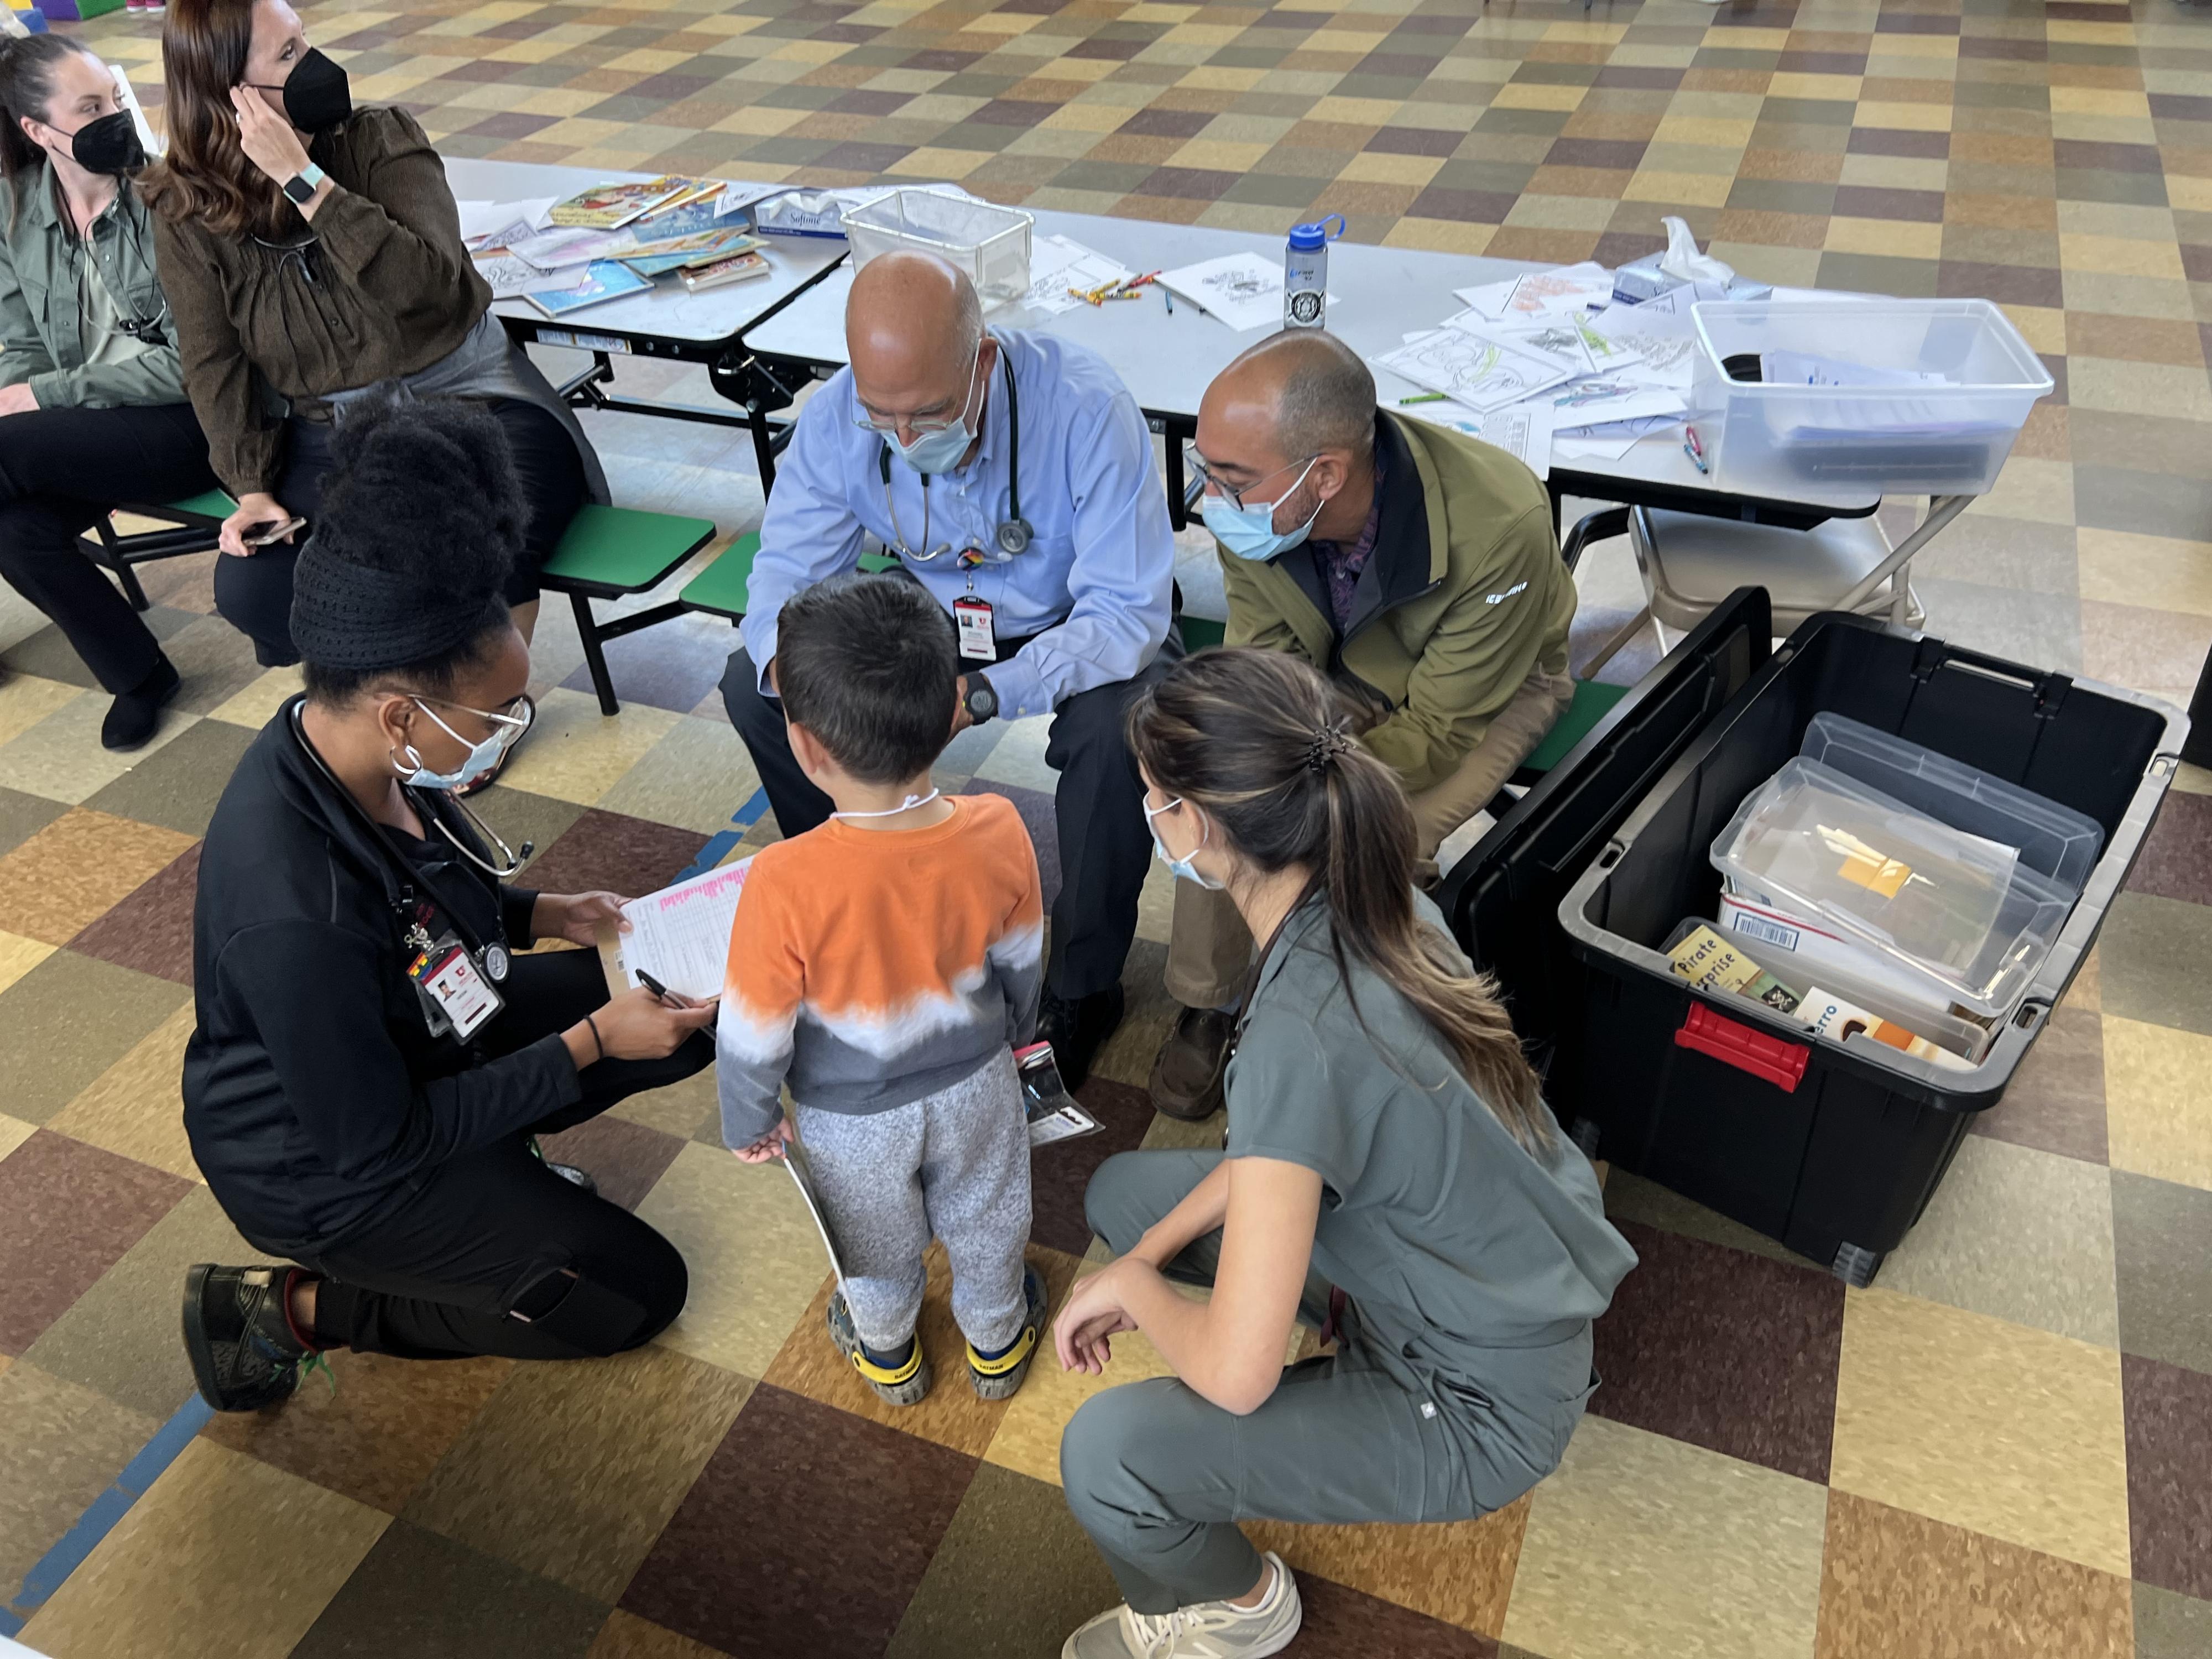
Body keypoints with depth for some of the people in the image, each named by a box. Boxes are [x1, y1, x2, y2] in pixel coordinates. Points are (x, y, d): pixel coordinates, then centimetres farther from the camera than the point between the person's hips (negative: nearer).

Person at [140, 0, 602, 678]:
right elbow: (215, 364, 1)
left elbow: (430, 288, -22)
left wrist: (303, 178, -25)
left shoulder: (381, 138, -6)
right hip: (331, 438, 2)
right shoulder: (188, 212, -1)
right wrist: (252, 487, -11)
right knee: (249, 590, -21)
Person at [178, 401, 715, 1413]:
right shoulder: (293, 915, -39)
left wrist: (546, 914, -7)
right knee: (637, 1291, 0)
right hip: (329, 1171, -7)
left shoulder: (352, 753, -15)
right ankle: (294, 1309, 6)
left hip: (410, 1040, 8)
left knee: (691, 1016, 4)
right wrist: (589, 1044, -23)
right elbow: (378, 1143, -26)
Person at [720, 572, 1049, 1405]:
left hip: (852, 1117, -2)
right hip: (976, 1085, 2)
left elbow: (754, 1036, -22)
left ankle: (887, 1353, 59)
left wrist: (749, 1121, 0)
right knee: (985, 1223, 31)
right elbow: (1022, 967, -7)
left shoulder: (786, 884, -38)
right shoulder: (997, 834, -27)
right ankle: (997, 1339, 58)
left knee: (875, 1244, 30)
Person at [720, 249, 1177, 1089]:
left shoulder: (1086, 408, -32)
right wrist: (791, 664, -36)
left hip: (1075, 622, -4)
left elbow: (1128, 613, -32)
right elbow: (786, 571, -11)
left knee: (1119, 727, -37)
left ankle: (1082, 988, -11)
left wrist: (985, 691, -47)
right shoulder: (836, 418, -20)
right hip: (937, 612, 4)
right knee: (752, 688, -12)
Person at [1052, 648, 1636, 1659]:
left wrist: (1135, 1286, -12)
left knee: (1106, 1453, -23)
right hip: (1496, 1286, 8)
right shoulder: (1377, 904, -12)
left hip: (1485, 1412, -8)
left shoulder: (1303, 1035, -37)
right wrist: (1142, 1256, -2)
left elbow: (1234, 1375, -32)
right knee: (1124, 1192, 10)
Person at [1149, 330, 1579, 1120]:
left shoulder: (1500, 526, -38)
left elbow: (1441, 731, -27)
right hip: (1343, 667, 4)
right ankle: (1206, 1007, 5)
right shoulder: (1248, 499, -25)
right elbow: (1266, 665, -10)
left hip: (1492, 683, -3)